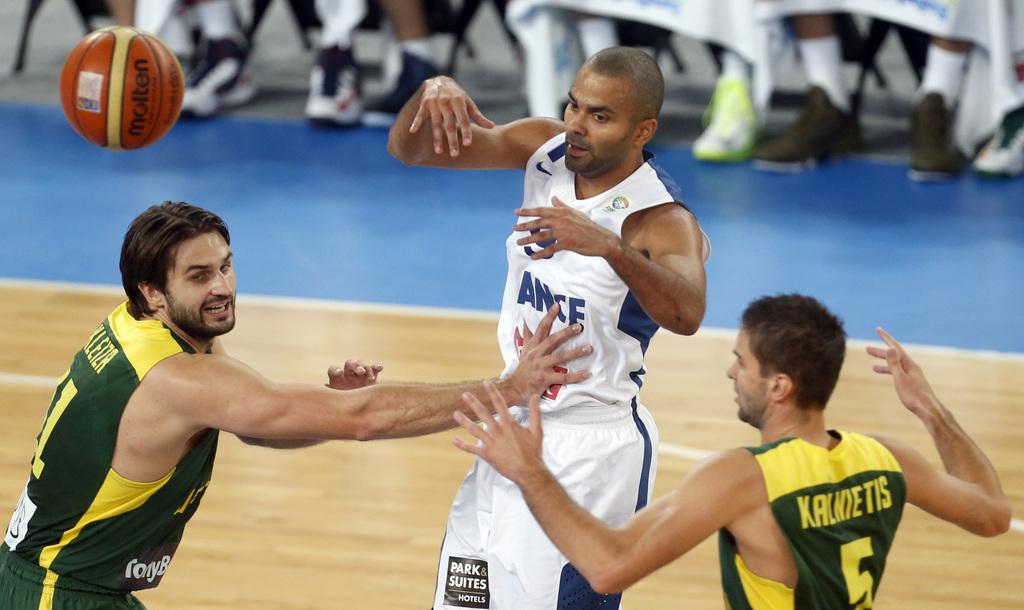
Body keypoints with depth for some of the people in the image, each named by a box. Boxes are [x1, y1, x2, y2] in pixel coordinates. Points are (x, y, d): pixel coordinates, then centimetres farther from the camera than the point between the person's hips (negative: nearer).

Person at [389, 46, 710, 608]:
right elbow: (409, 150, -4)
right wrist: (433, 96, -26)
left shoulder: (662, 220, -23)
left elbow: (685, 314, -43)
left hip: (590, 453, -7)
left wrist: (609, 245, -58)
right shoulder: (546, 149, -4)